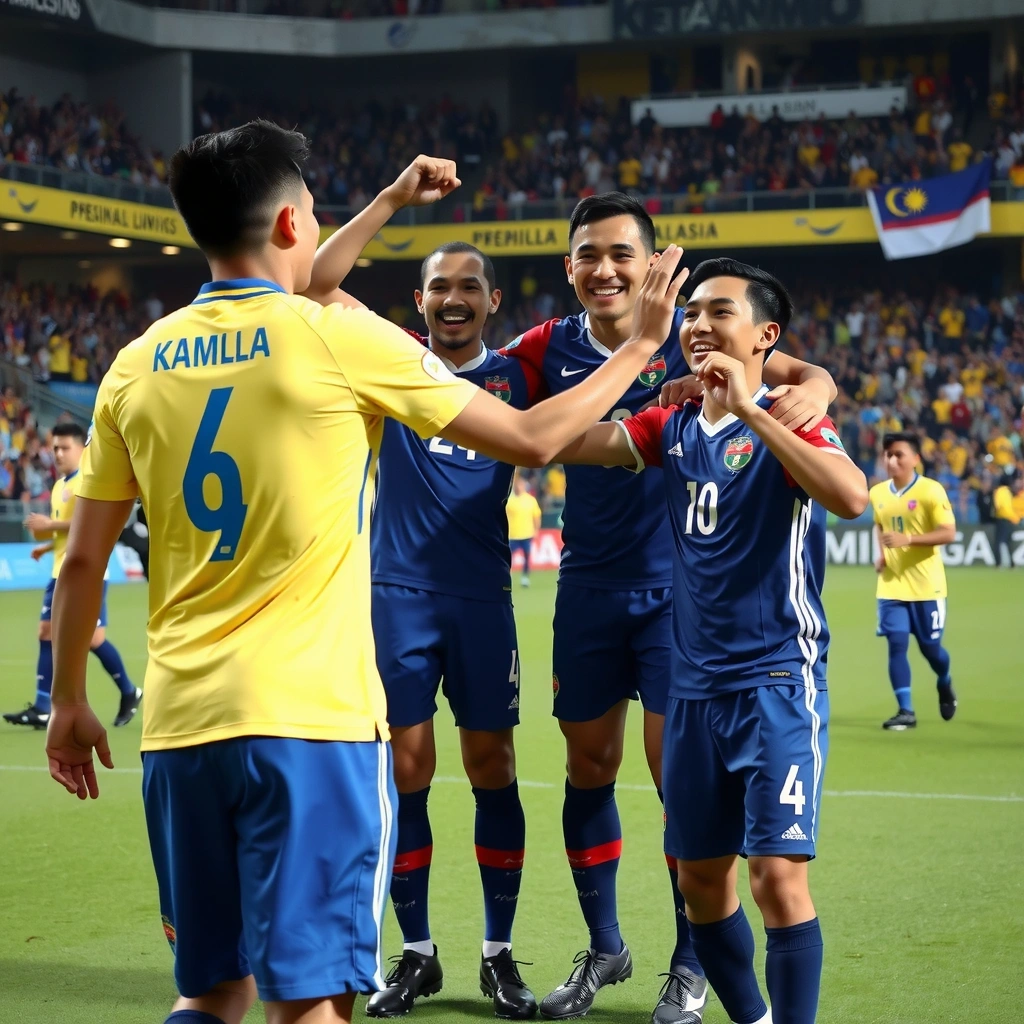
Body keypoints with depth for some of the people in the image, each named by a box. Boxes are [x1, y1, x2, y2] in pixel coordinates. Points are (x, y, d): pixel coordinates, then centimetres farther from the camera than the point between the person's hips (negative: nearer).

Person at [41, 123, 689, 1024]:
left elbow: (83, 561, 11)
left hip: (179, 723, 5)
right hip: (310, 717, -5)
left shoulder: (138, 365, 8)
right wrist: (640, 346, 16)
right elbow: (531, 438, 2)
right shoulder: (341, 339, -5)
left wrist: (70, 700, 24)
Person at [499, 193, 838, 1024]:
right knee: (588, 766, 10)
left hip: (675, 588, -3)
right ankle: (603, 949, 27)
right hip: (589, 589, 3)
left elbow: (804, 374, -14)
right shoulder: (548, 349, 0)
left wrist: (810, 388, -36)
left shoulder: (687, 339, -9)